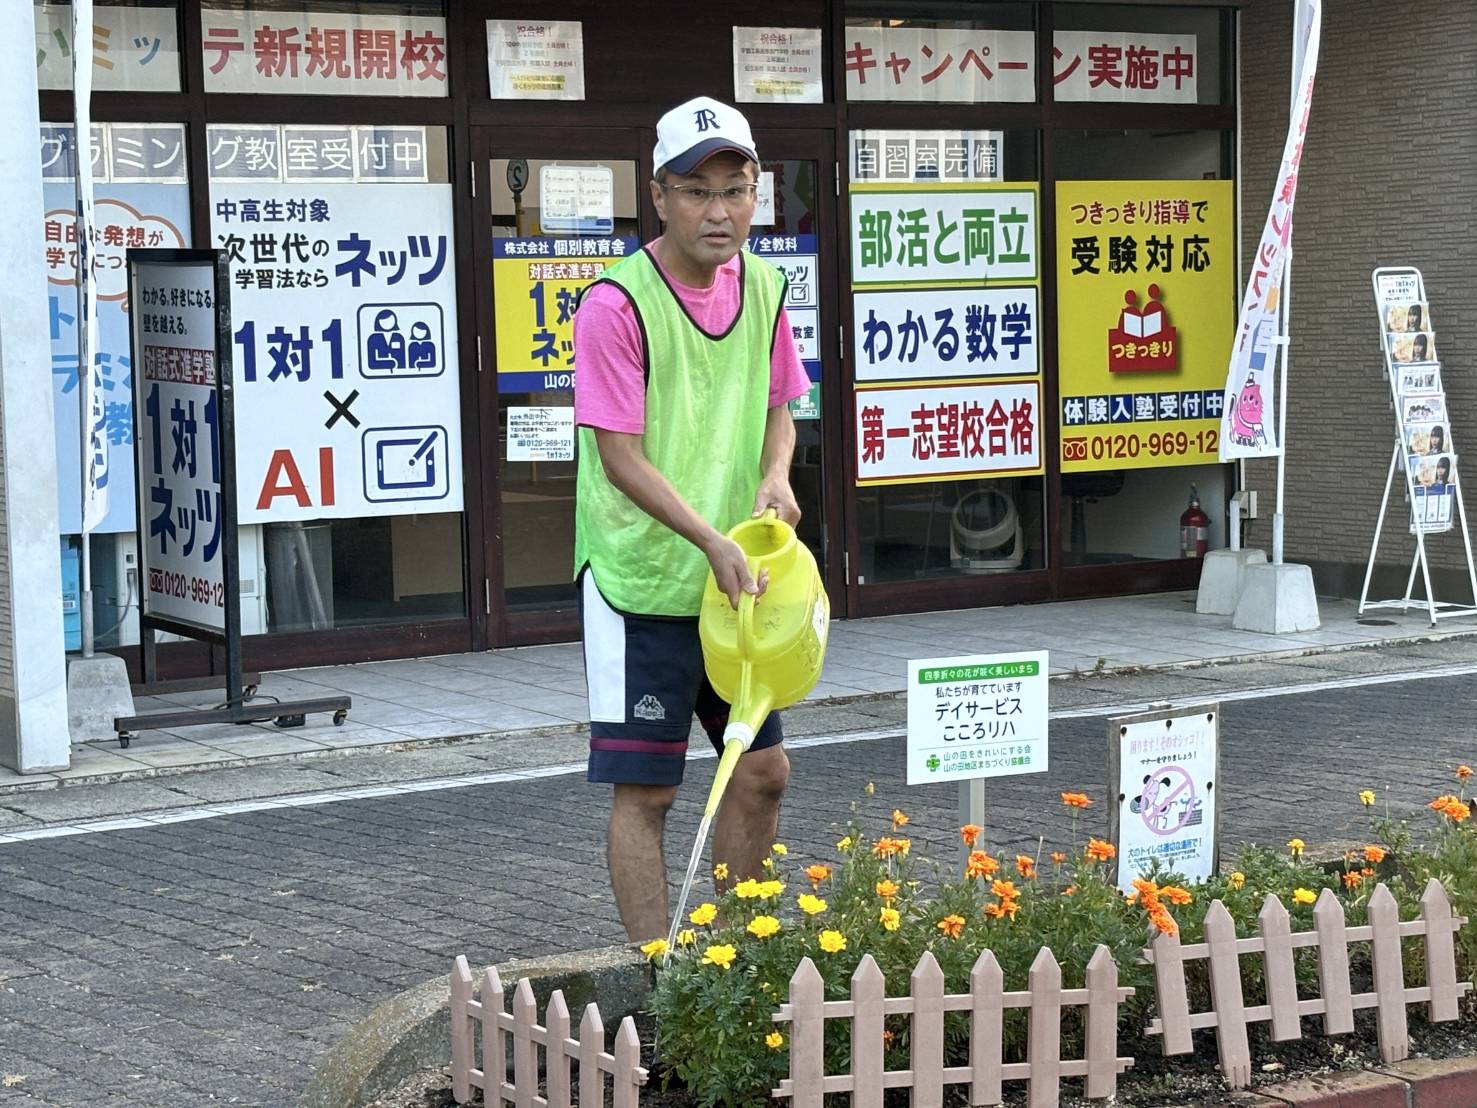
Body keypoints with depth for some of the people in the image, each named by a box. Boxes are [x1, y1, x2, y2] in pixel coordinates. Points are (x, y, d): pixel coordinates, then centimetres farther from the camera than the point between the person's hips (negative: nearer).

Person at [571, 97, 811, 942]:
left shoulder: (763, 286, 3)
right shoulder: (618, 303, -17)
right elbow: (621, 458, -18)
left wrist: (775, 475, -6)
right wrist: (715, 541, -26)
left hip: (740, 579, 7)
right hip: (639, 581, -7)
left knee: (763, 771, 13)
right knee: (645, 789, -1)